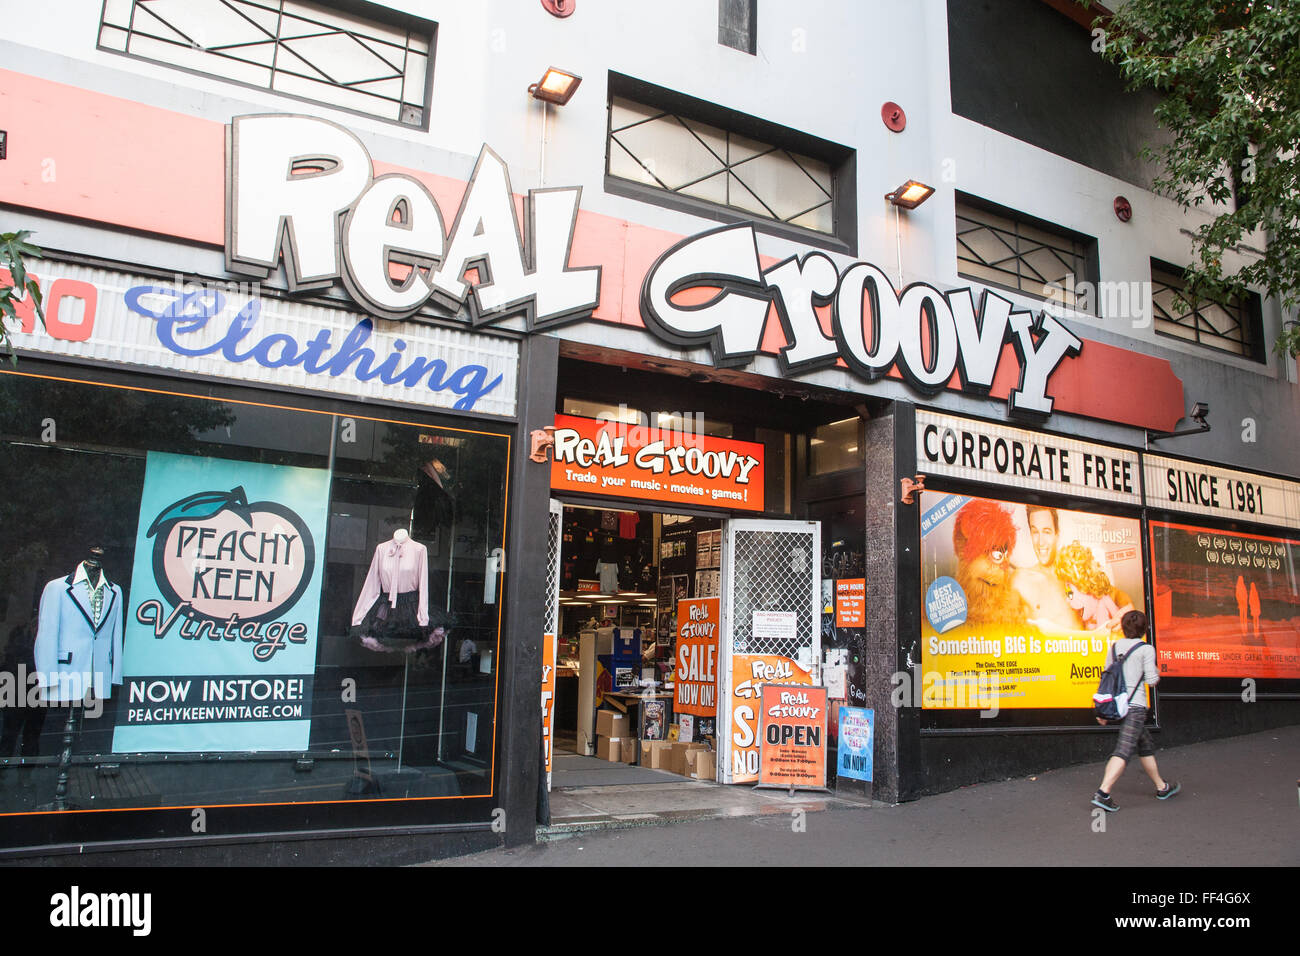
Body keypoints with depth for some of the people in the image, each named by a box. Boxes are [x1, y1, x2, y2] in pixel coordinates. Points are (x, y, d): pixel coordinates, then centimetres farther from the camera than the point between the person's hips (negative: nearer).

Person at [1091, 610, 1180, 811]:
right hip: (1135, 705, -7)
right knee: (1123, 750, -11)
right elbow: (1151, 681, -10)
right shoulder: (1146, 649, -7)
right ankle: (1102, 793, -21)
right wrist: (1157, 673, 15)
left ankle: (1162, 787, 37)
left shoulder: (1115, 646, 10)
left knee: (1146, 746, 22)